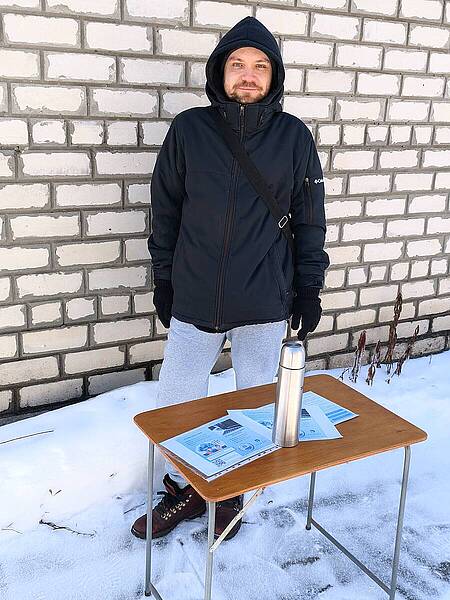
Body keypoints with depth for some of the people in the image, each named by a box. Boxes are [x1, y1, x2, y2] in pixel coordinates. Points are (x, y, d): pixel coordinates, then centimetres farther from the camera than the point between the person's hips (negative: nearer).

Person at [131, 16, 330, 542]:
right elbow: (165, 212, 6)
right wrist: (163, 281, 7)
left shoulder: (294, 136, -2)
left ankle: (233, 492, 35)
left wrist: (308, 290, 4)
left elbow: (309, 220, 5)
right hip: (194, 300, 1)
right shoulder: (188, 129, -1)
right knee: (174, 400, 8)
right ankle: (185, 490, 32)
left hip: (265, 304, 0)